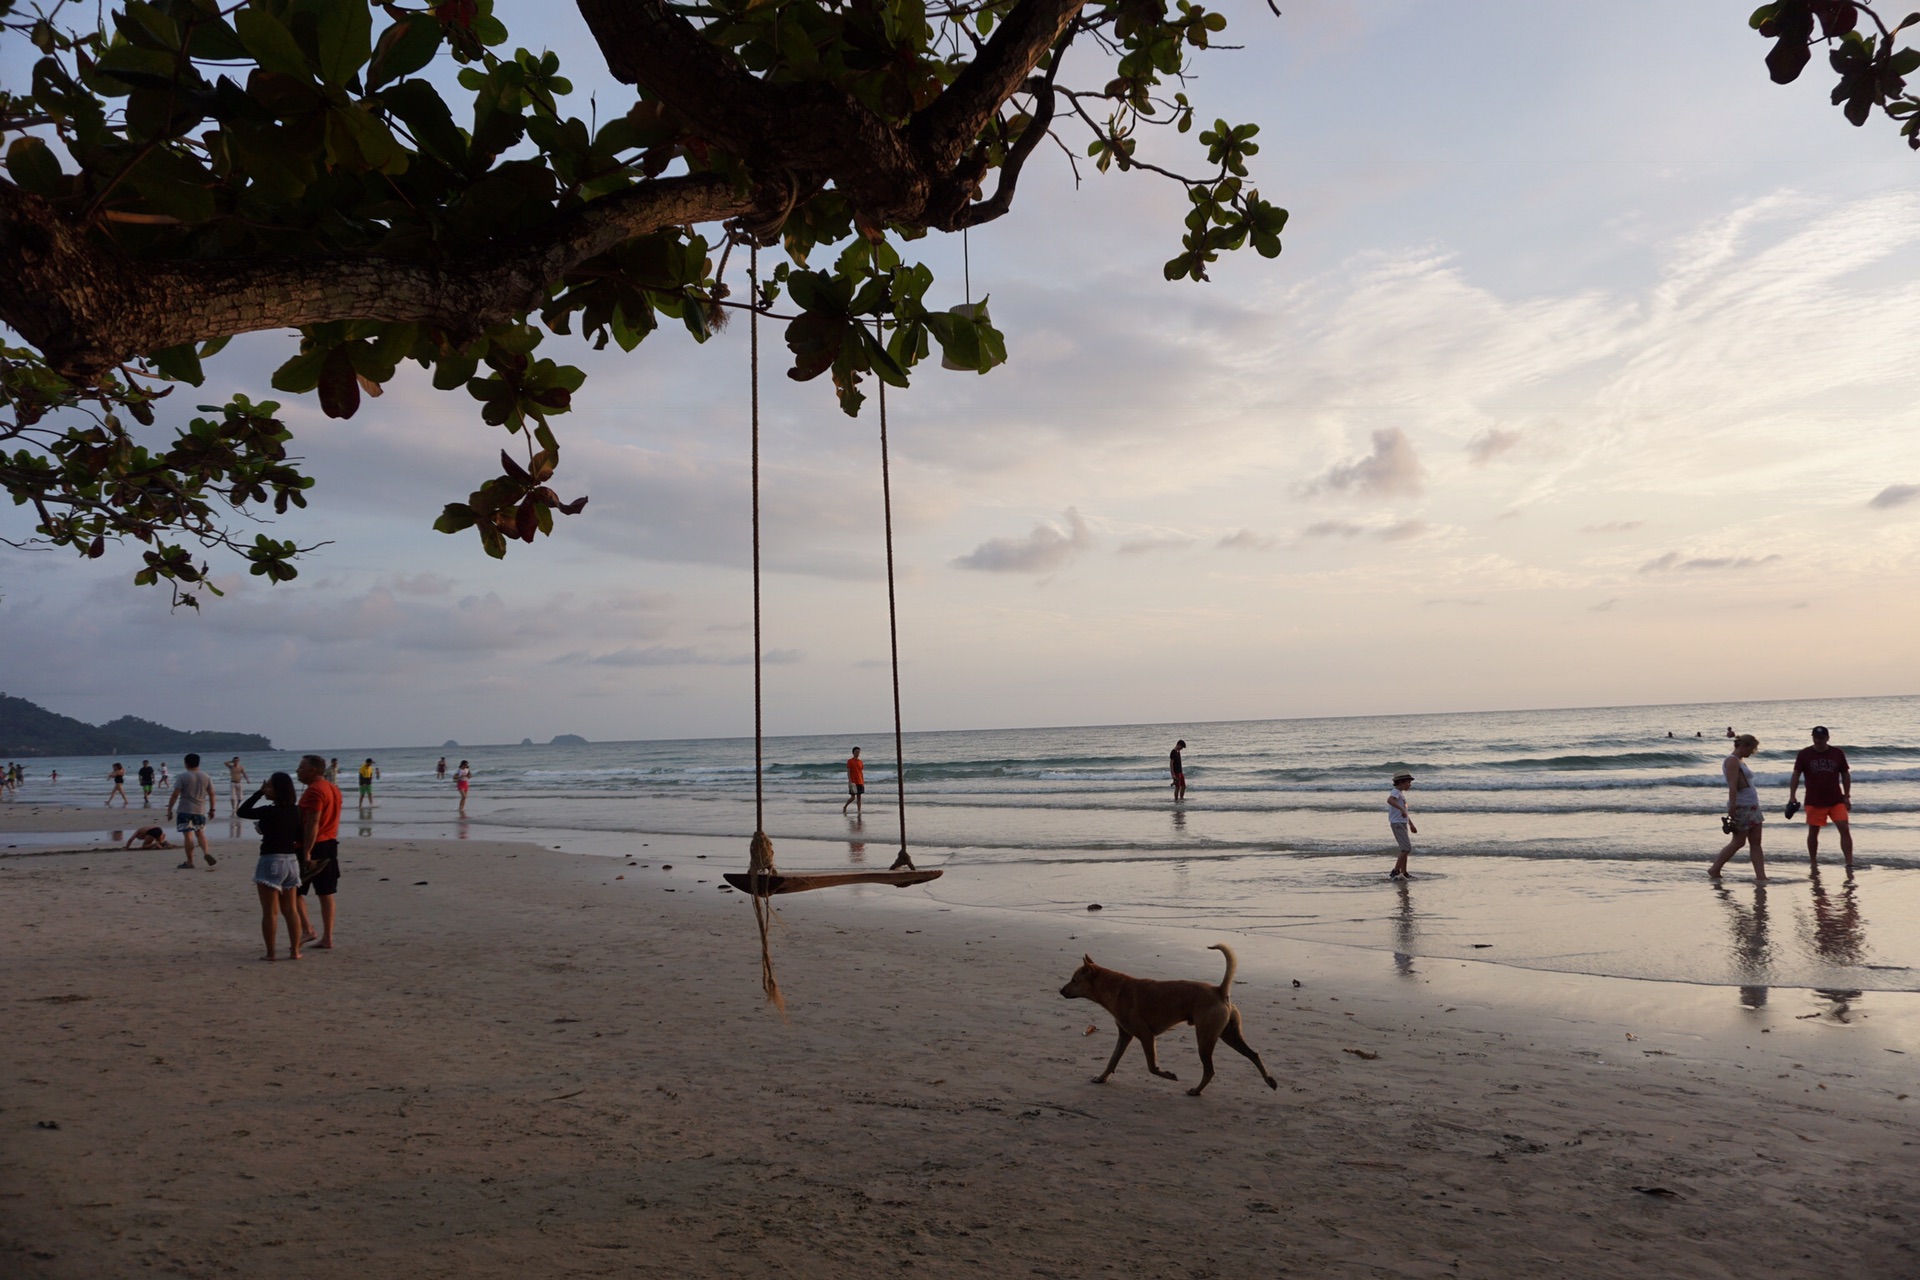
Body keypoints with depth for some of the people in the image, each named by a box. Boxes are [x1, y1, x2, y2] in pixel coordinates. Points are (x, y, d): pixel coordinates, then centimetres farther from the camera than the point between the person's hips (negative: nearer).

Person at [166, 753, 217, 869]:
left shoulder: (183, 777, -8)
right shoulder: (206, 777, 4)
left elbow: (175, 794, -11)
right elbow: (211, 794, 7)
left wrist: (169, 809, -3)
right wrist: (212, 810, 16)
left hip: (185, 811, -4)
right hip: (201, 811, 4)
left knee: (188, 835, 0)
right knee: (200, 833, 18)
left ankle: (189, 861, 3)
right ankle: (206, 852, -4)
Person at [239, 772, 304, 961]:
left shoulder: (270, 812, -16)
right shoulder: (295, 811, 3)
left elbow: (241, 811, -3)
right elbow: (300, 839, 9)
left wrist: (259, 793, -1)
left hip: (271, 862, -6)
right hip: (291, 861, 6)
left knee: (269, 912, 0)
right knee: (290, 910, 12)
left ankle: (270, 953, 3)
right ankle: (295, 950, 14)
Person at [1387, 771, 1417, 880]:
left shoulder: (1401, 793, 19)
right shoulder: (1395, 792, -12)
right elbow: (1390, 800, -36)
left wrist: (1411, 825, 33)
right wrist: (1401, 809, -46)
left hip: (1402, 824, 10)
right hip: (1397, 824, -10)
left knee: (1405, 849, 14)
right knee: (1407, 849, -14)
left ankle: (1404, 873, 20)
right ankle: (1395, 872, -14)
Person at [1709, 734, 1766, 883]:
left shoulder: (1740, 761, 19)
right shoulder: (1732, 761, -11)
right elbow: (1732, 786, -20)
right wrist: (1732, 808, -26)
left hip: (1752, 806, 9)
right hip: (1740, 807, -9)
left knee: (1756, 842, 3)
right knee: (1738, 842, -3)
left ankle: (1761, 876, 1)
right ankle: (1714, 870, 8)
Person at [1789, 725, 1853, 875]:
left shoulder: (1838, 753, 4)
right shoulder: (1804, 754, -1)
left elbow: (1845, 774, 10)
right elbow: (1796, 775, 1)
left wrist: (1847, 796, 4)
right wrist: (1792, 796, -7)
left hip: (1836, 800, 1)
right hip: (1814, 802, -1)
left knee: (1845, 830, -10)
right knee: (1813, 832, 7)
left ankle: (1849, 865, -9)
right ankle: (1813, 864, 21)